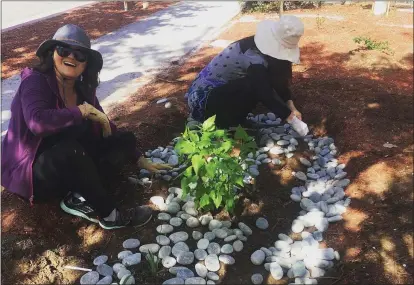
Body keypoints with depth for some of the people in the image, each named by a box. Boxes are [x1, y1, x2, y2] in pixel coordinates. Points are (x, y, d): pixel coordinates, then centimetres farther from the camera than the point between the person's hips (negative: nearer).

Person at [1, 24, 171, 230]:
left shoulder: (83, 88, 1)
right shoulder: (35, 81, -18)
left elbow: (106, 129, 8)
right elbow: (38, 122, -38)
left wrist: (139, 160, 5)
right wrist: (81, 111, -25)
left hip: (71, 166, 7)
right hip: (30, 173, -7)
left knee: (126, 141, -4)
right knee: (70, 150, -38)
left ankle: (79, 199, -18)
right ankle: (109, 215, -21)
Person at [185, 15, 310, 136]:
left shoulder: (257, 45, 1)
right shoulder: (255, 60, -29)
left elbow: (279, 81, 7)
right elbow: (267, 97, -29)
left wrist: (292, 107, 3)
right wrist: (293, 120, -21)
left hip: (217, 87, 9)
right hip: (205, 97, -9)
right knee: (256, 87, -23)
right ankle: (224, 125, -8)